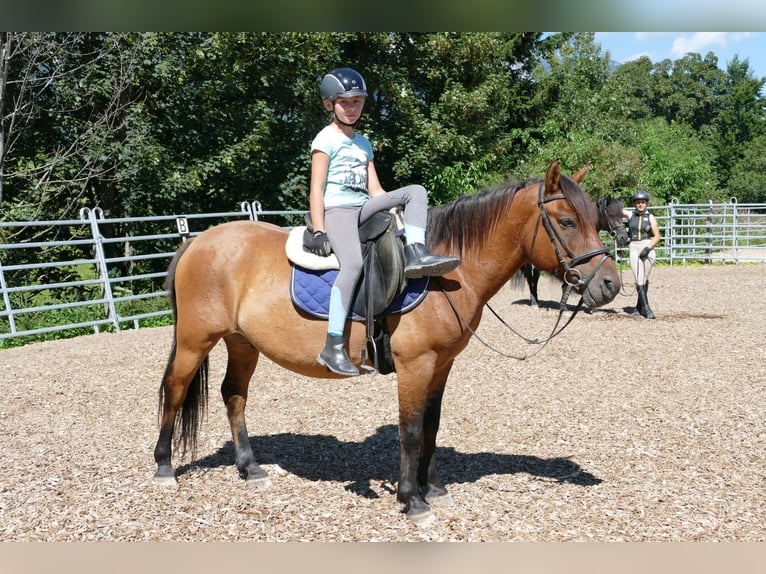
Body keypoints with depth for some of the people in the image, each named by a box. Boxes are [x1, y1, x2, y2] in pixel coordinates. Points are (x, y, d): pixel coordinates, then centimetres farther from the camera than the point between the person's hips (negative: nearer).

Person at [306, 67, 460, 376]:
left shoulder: (363, 143, 21)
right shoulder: (326, 139, 0)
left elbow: (375, 190, 19)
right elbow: (316, 188, -7)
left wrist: (405, 215, 9)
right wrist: (319, 231, -16)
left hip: (363, 208, 7)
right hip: (336, 210, -7)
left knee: (416, 190, -8)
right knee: (353, 263, -32)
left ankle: (416, 253, -28)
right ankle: (333, 347, -32)